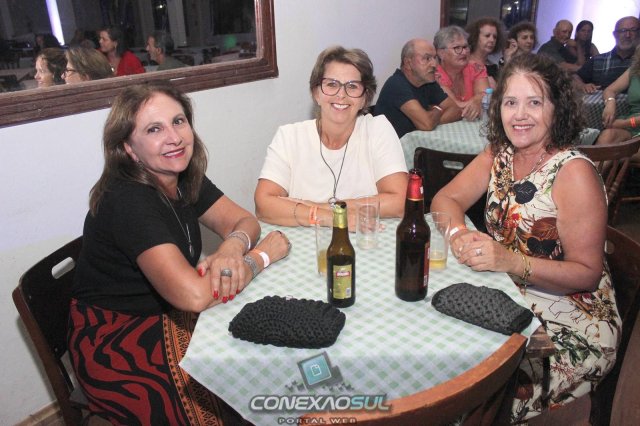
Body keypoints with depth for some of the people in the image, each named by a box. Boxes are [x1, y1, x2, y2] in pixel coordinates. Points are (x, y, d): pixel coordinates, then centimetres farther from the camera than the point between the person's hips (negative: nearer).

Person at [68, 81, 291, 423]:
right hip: (113, 344, -7)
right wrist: (261, 255, -21)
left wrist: (232, 250, -24)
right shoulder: (129, 200, -27)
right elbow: (193, 294, -35)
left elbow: (244, 221, 0)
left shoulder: (183, 177, -3)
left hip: (165, 317, 7)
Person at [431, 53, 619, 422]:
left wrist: (512, 261, -31)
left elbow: (587, 273, -16)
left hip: (569, 325, -5)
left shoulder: (574, 173, -17)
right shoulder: (499, 154, 1)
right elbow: (446, 199, 0)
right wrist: (459, 233, -22)